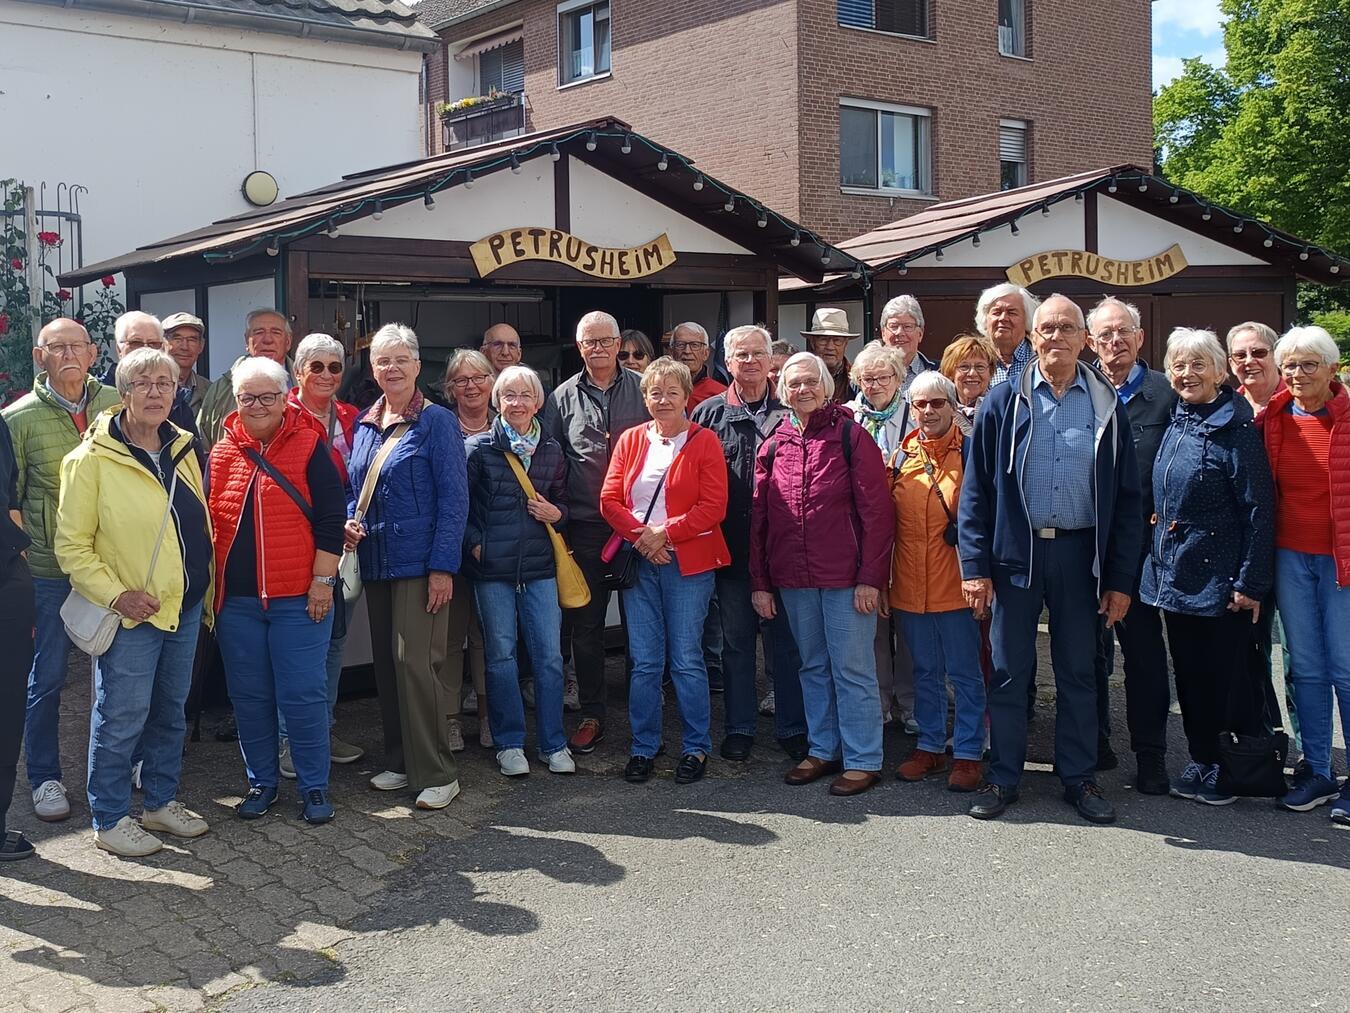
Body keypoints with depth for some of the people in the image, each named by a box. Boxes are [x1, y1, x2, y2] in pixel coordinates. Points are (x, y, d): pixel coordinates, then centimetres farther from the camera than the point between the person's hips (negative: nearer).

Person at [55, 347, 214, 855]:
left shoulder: (183, 449, 8)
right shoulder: (93, 459, -10)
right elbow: (71, 545, -10)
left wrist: (204, 593, 12)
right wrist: (117, 594, -18)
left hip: (184, 607, 6)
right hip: (131, 613, -6)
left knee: (171, 712, 16)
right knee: (121, 719, 1)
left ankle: (161, 801, 31)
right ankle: (110, 819, 16)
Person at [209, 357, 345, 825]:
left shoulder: (310, 447, -3)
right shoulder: (222, 453, 8)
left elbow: (330, 520, -5)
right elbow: (206, 522, 13)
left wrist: (322, 581, -10)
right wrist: (209, 588, 9)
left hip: (299, 598, -4)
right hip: (236, 601, 4)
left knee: (303, 694, -1)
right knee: (249, 696, 11)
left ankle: (314, 785, 13)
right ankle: (261, 781, 25)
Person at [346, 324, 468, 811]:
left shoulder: (436, 421, -7)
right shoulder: (364, 424, 12)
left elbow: (453, 497, -11)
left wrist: (443, 565, -17)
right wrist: (348, 522, 0)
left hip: (420, 563, -7)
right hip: (376, 563, 7)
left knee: (416, 662, -10)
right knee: (386, 663, 12)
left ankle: (437, 774, 0)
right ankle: (401, 762, 24)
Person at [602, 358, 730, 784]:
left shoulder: (704, 442, 0)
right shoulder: (630, 440, 11)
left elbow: (714, 506, -7)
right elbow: (610, 500, 6)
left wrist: (665, 533, -13)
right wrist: (640, 535, -9)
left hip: (687, 561, -3)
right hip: (637, 560, 3)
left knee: (686, 660, -1)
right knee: (644, 661, 5)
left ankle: (696, 748, 12)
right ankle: (643, 748, 16)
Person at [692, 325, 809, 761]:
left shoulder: (788, 413, 3)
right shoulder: (709, 413, 6)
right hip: (731, 546, 1)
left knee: (785, 639, 5)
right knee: (736, 639, 10)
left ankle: (792, 727, 16)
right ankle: (738, 729, 20)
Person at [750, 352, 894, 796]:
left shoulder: (850, 436, -4)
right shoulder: (772, 446, 8)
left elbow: (876, 511, -8)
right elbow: (758, 518, 10)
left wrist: (870, 577, -12)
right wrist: (760, 583, 6)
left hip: (845, 577, -5)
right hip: (794, 579, 5)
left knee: (852, 669, 0)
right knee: (813, 667, 14)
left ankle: (862, 760, 10)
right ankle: (823, 750, 26)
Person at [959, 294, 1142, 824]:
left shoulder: (1107, 405, 4)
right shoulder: (1004, 401, 1)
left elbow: (1127, 497, 4)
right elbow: (976, 488, -1)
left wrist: (1121, 579, -1)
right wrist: (975, 565, -8)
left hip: (1080, 553, 1)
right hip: (1016, 552, -1)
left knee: (1078, 672, 10)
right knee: (1009, 670, 7)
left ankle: (1079, 778, 22)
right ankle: (1002, 777, 18)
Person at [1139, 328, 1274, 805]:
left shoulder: (1235, 429, -11)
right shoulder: (1176, 425, 10)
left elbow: (1259, 508, -13)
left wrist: (1251, 582, -16)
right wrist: (1159, 559, 14)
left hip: (1219, 579, -7)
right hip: (1174, 572, 7)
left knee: (1228, 675, 3)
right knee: (1189, 673, 14)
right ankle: (1202, 762, 26)